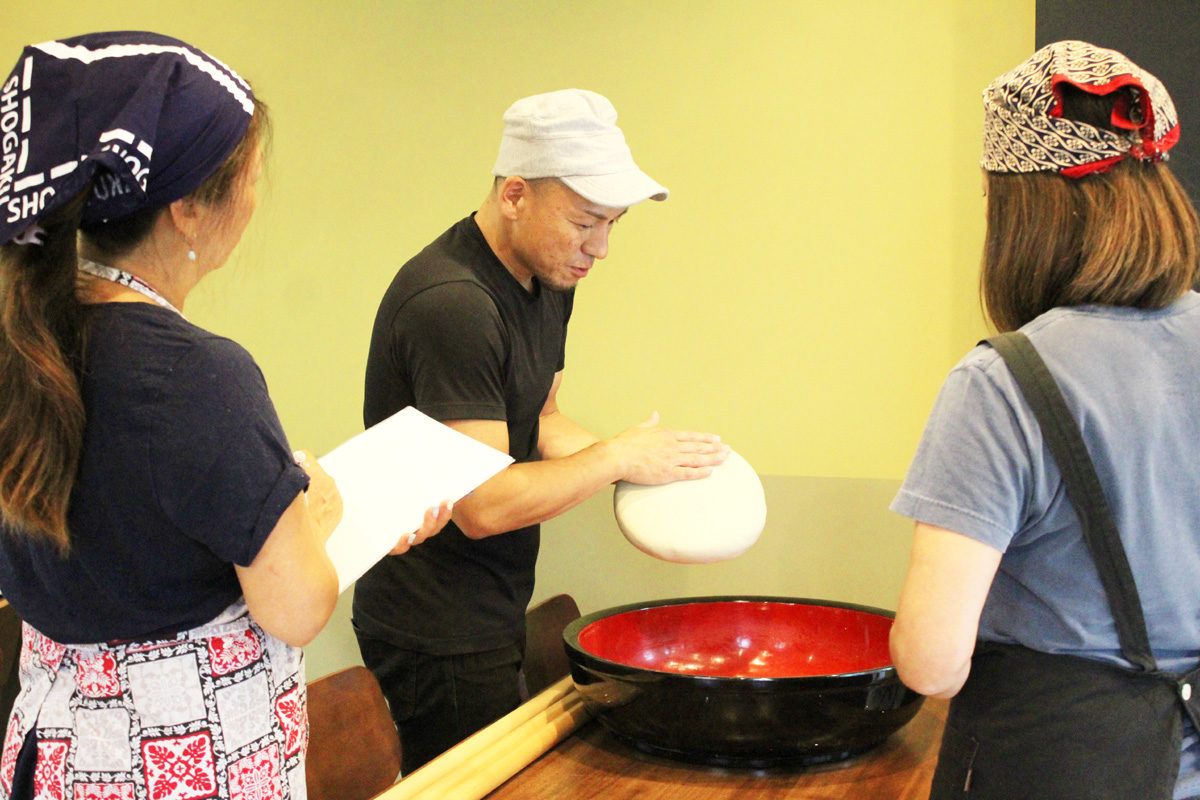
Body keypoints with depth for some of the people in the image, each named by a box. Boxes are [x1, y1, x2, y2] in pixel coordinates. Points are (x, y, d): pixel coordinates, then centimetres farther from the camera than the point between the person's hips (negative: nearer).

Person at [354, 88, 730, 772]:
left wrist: (645, 460, 0)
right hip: (437, 634, -9)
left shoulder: (550, 277, 6)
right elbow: (481, 504, -25)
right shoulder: (450, 304, -24)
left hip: (492, 614, 9)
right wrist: (617, 458, -15)